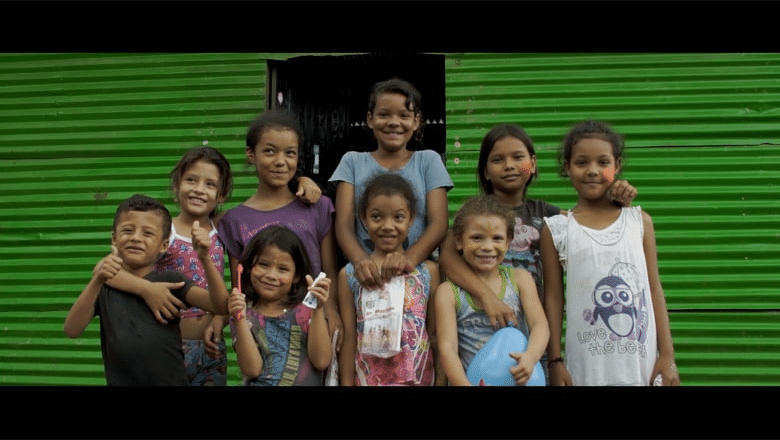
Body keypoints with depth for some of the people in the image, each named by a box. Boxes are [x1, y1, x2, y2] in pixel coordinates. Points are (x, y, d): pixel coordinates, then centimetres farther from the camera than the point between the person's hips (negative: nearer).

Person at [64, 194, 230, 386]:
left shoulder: (170, 281, -5)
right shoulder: (103, 285, -1)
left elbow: (220, 306, -18)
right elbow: (72, 331, -14)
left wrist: (204, 258, -31)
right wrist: (97, 280, -27)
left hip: (172, 380, 0)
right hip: (120, 381, 1)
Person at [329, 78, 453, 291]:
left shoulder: (428, 161, 13)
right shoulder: (352, 162, 14)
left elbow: (439, 223, 2)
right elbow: (344, 223, 2)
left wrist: (410, 257, -18)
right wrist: (360, 259, -18)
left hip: (418, 272, -1)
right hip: (366, 276, 1)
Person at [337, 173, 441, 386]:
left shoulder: (428, 271, -1)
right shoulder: (349, 274, -1)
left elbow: (436, 333, 2)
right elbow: (348, 337, 1)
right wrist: (346, 383, 1)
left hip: (419, 376, 0)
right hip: (368, 377, 0)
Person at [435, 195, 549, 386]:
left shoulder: (520, 278, 9)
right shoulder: (449, 292, 1)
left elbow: (540, 325, 1)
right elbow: (447, 348, -4)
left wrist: (530, 357, -19)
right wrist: (464, 384, -19)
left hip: (520, 379, 2)